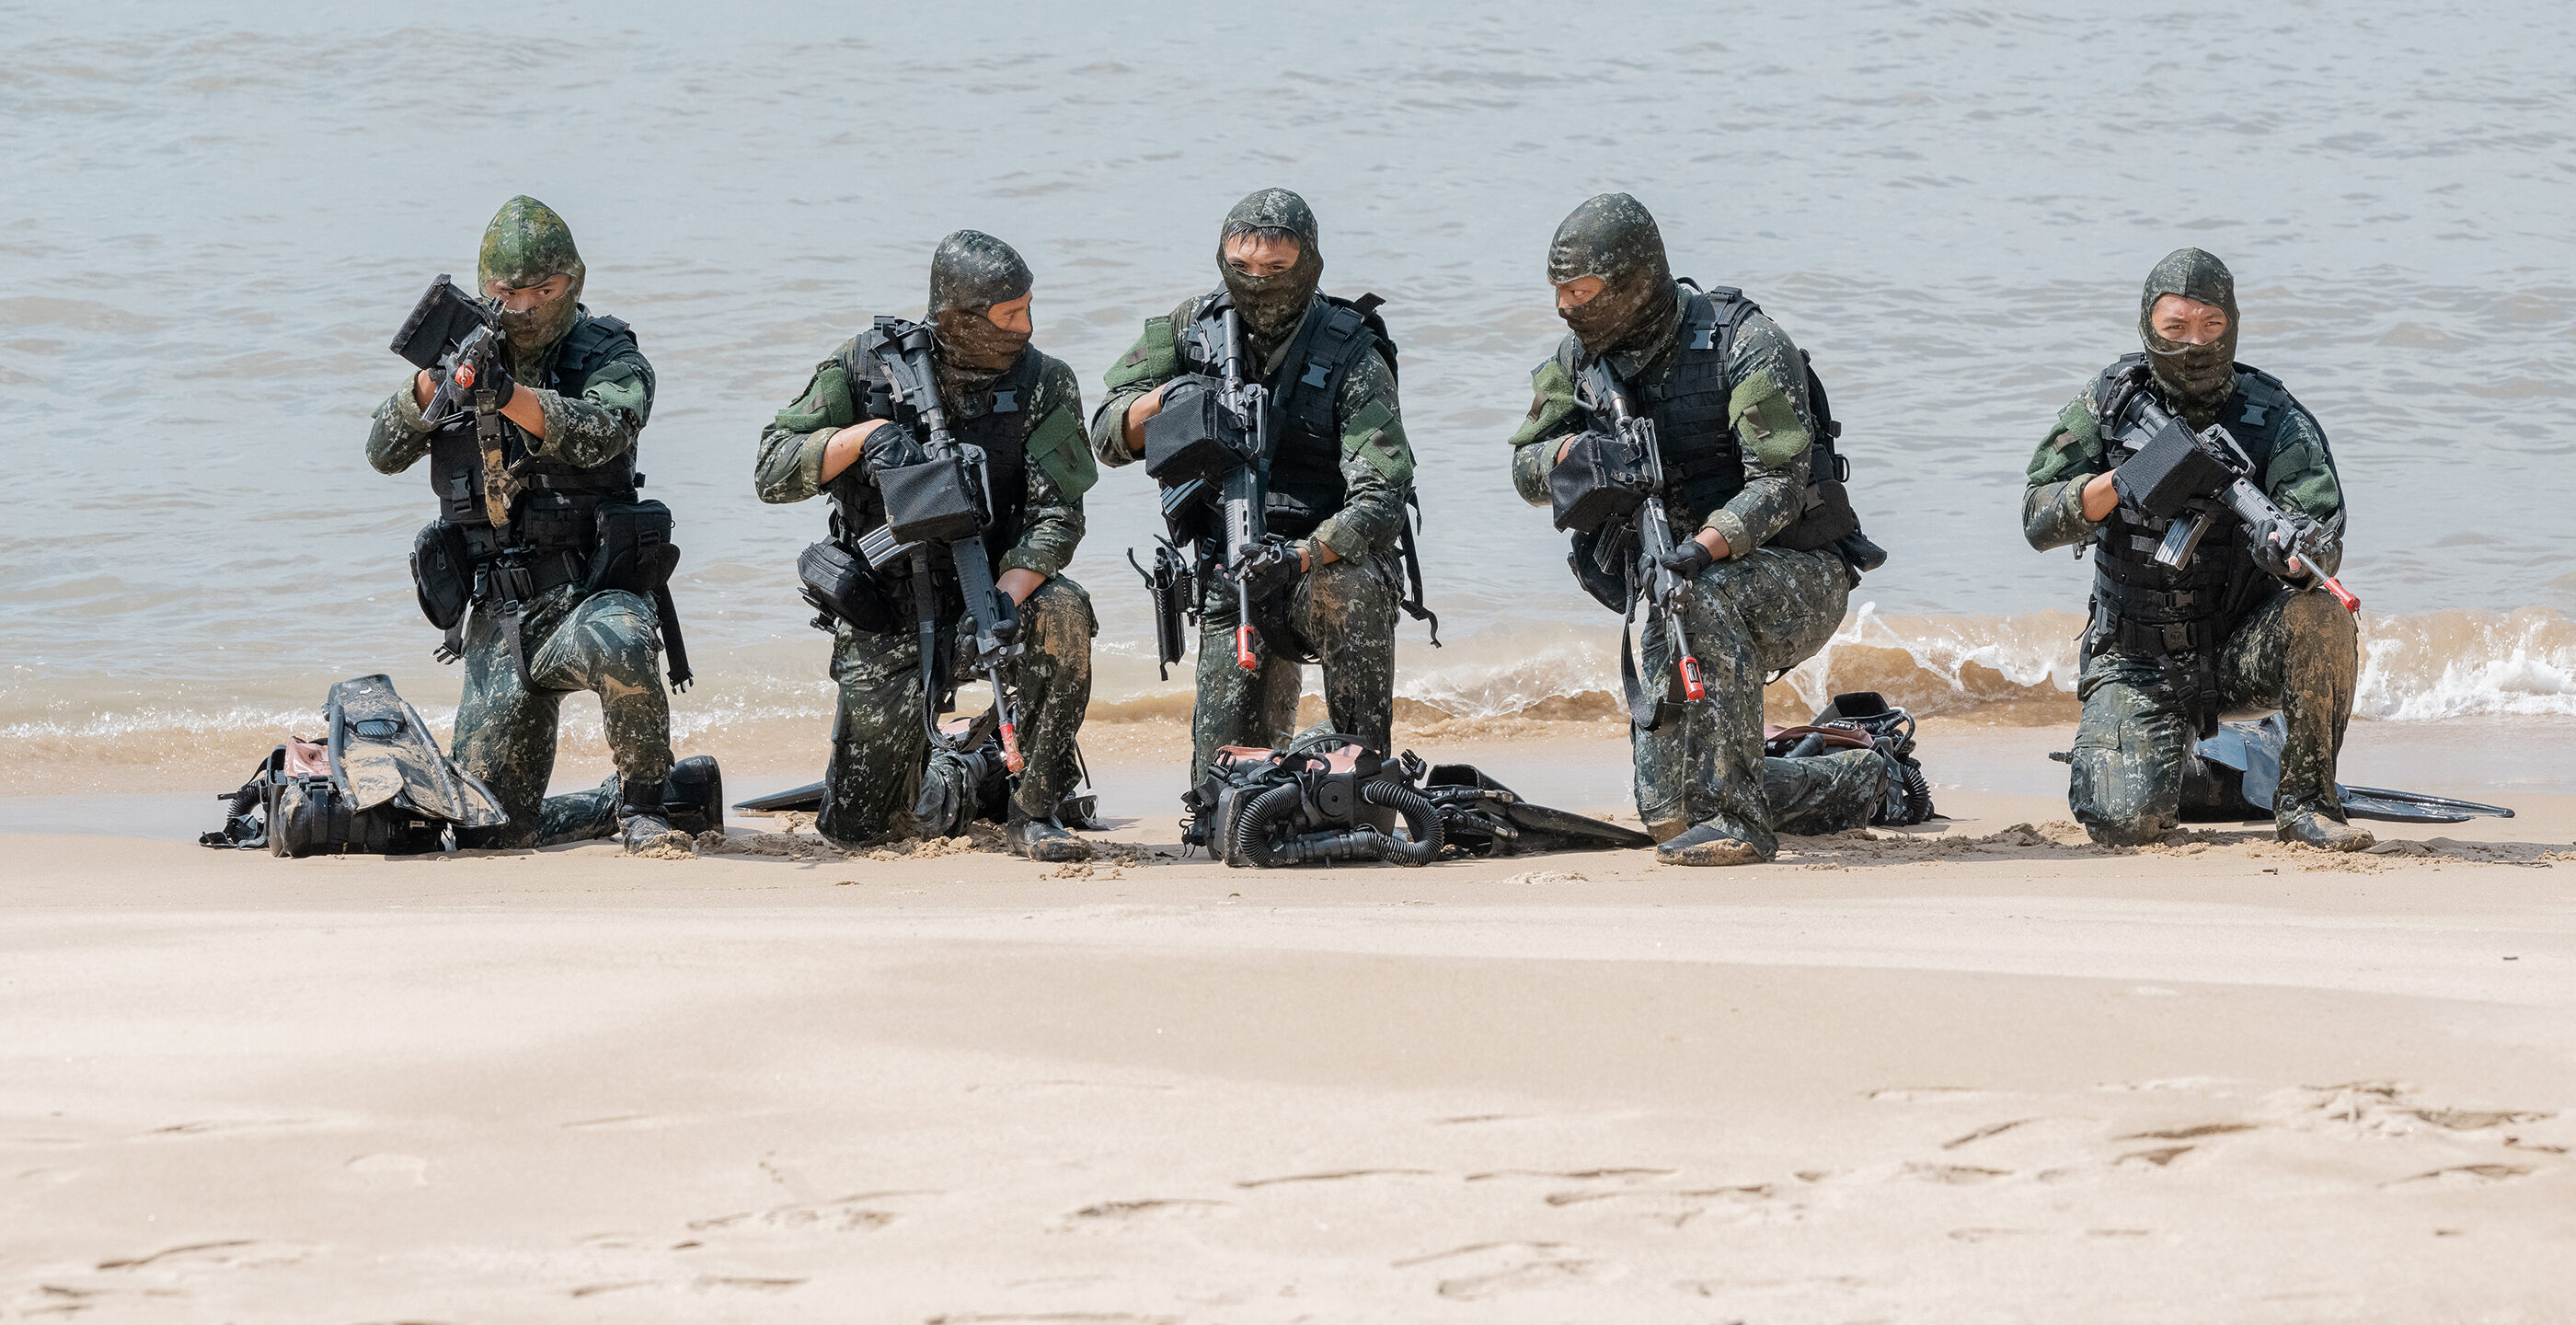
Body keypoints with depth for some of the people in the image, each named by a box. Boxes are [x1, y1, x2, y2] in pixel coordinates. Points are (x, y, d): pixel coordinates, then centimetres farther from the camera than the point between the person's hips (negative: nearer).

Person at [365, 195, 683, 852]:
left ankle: (645, 797, -16)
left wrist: (507, 394, -39)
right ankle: (614, 809, 29)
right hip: (500, 622, 4)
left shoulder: (611, 358, -1)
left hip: (590, 596, -4)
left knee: (618, 646, -42)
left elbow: (597, 434, -23)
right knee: (488, 831, -1)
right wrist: (430, 384, -19)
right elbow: (385, 452, 1)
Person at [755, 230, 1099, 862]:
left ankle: (1036, 811, -19)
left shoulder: (1043, 384, -7)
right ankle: (949, 778, 33)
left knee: (1062, 614, -35)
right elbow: (772, 473, -9)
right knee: (862, 827, -4)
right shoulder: (866, 366, -7)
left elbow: (1056, 516, -16)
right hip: (884, 616, 0)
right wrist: (865, 435, -27)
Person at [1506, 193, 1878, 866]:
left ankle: (1734, 820, -35)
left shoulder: (1743, 343, -20)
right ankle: (1840, 781, 19)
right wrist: (1568, 450, -21)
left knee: (1703, 603, -40)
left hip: (1797, 577, -7)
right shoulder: (1582, 355, -1)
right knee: (1666, 811, -7)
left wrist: (1703, 549, -44)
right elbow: (1527, 472, 4)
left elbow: (1779, 483, -27)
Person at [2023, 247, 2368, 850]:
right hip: (2137, 661, 0)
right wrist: (2120, 481, -25)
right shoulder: (2110, 401, -3)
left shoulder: (2276, 420, -9)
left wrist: (2294, 551, -48)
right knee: (2124, 822, -21)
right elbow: (2040, 519, -7)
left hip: (2242, 652, 0)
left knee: (2320, 619, -33)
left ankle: (2305, 800, -12)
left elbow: (2323, 543, -23)